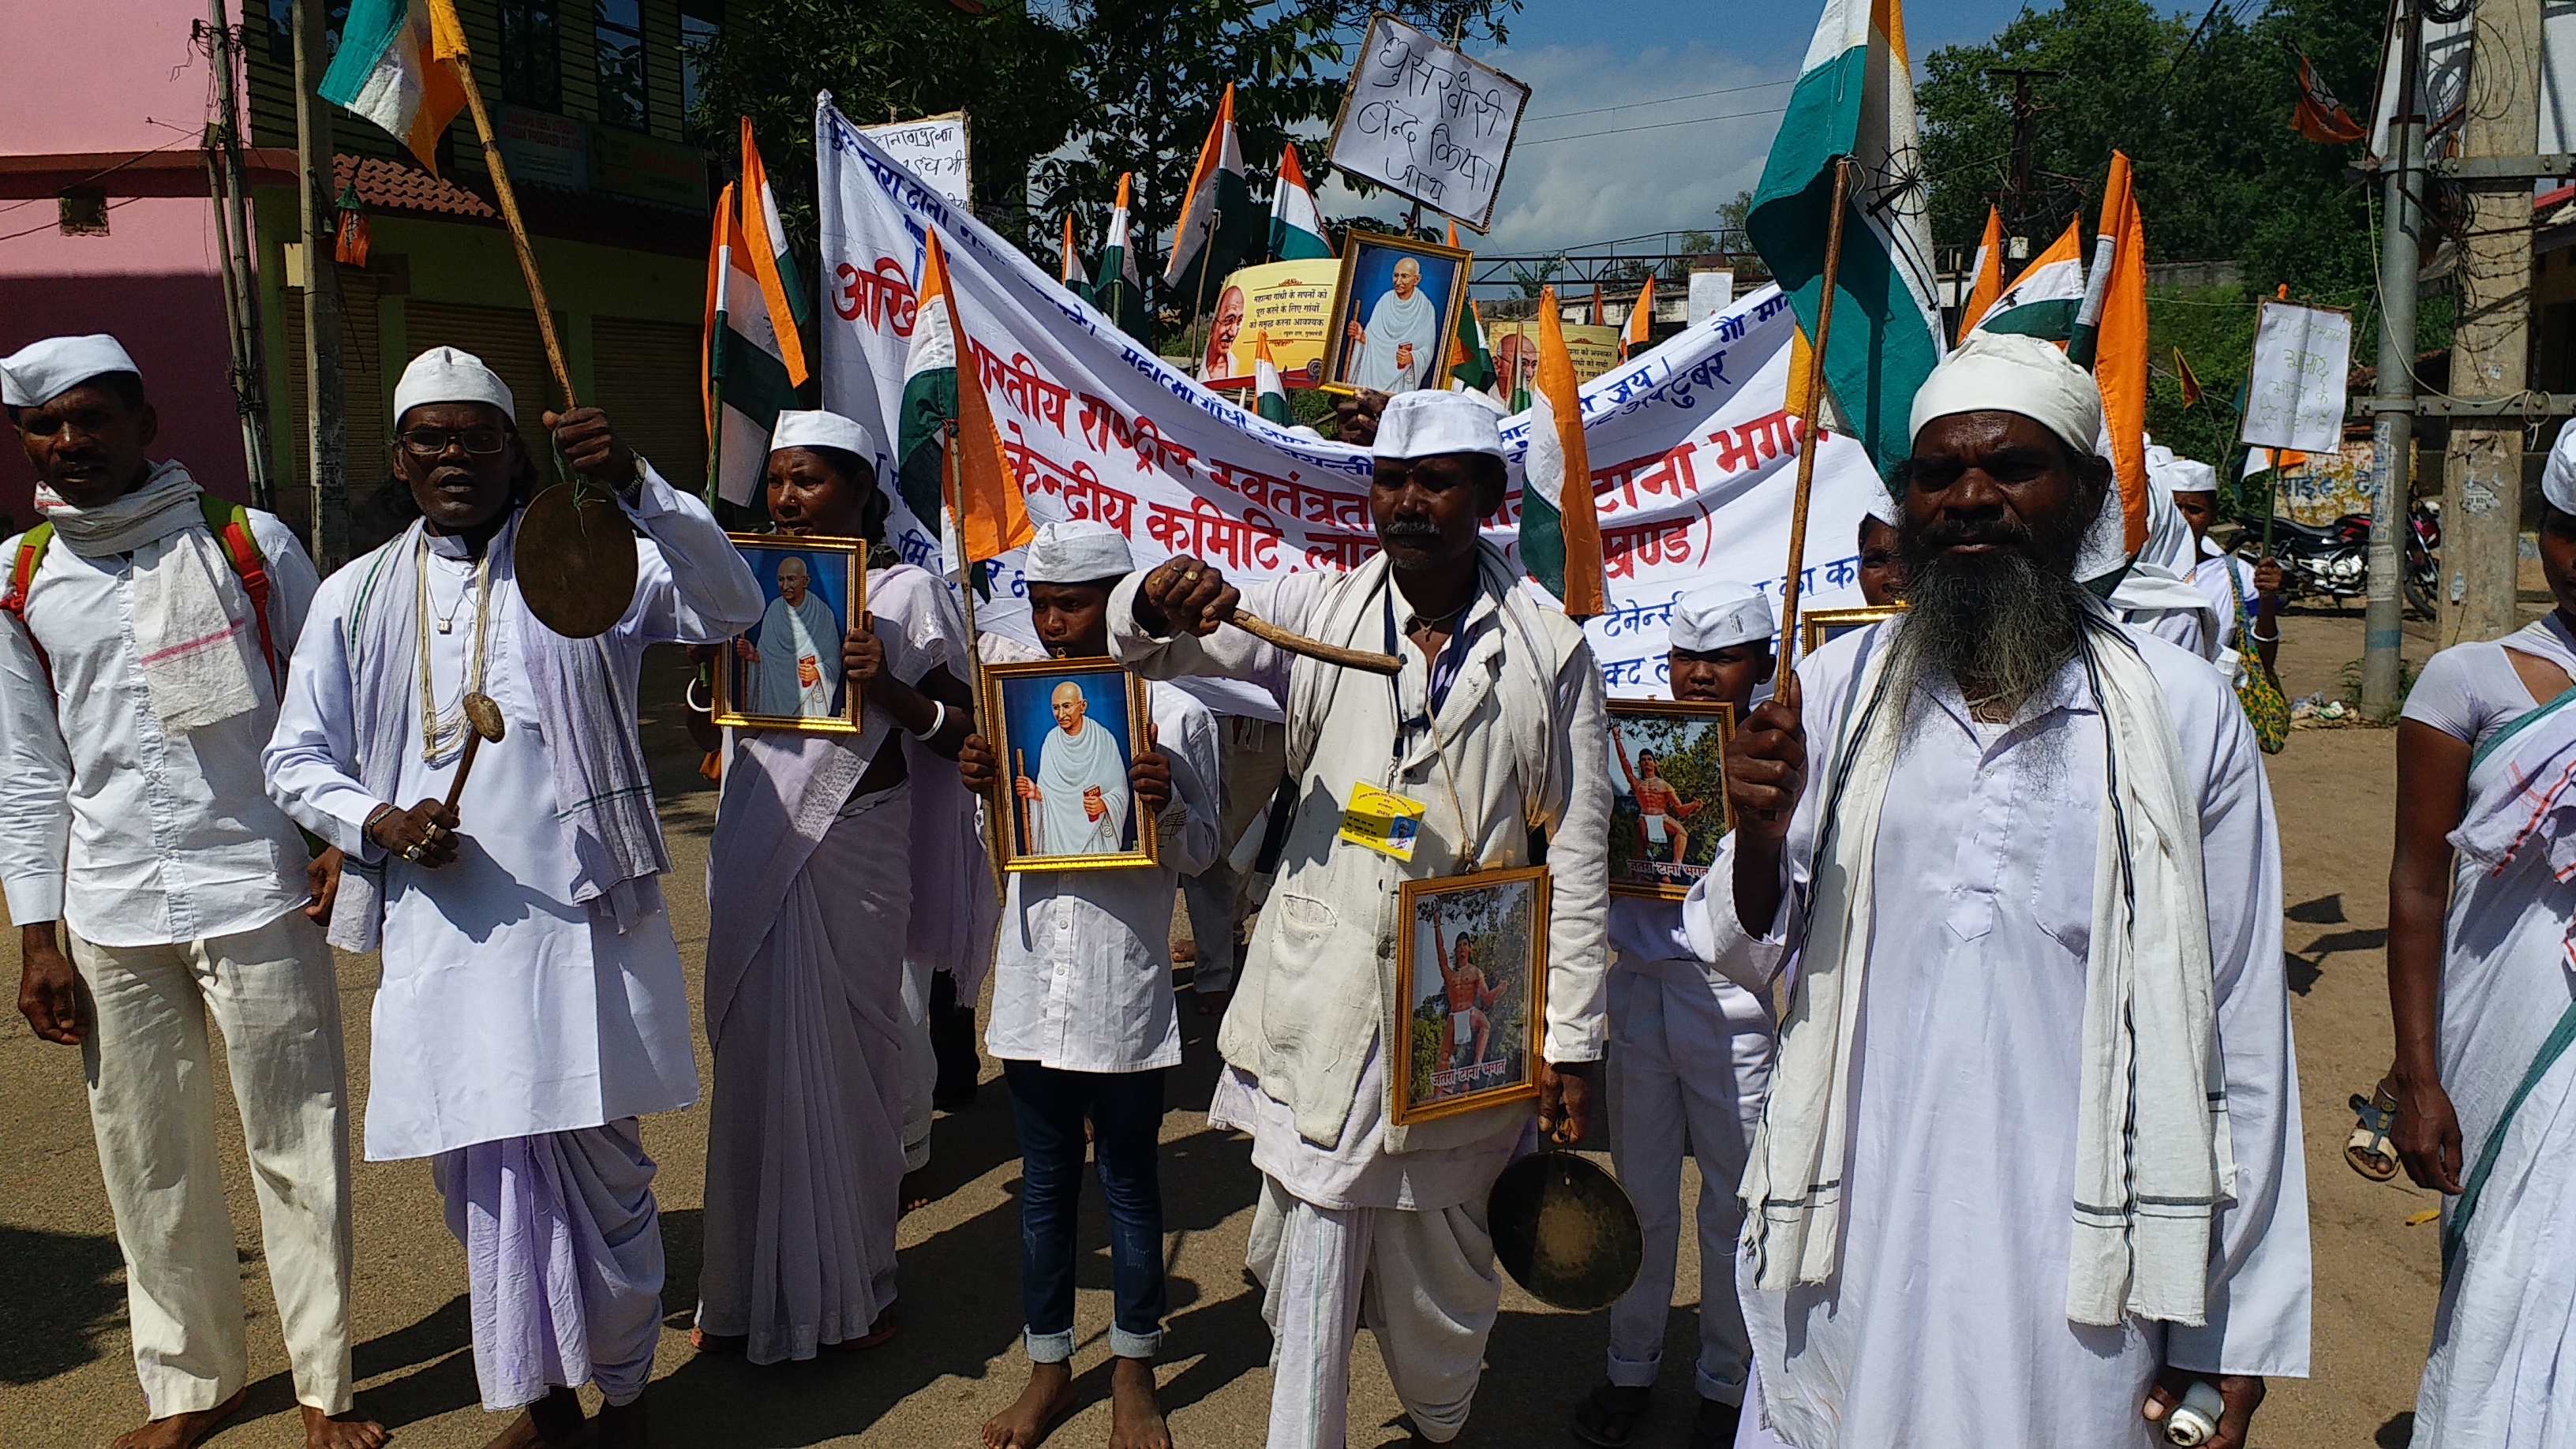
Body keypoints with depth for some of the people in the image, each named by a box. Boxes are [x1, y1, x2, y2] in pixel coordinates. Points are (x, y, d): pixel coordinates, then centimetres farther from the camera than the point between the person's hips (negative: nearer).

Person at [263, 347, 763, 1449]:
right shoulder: (356, 596, 12)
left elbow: (731, 608, -14)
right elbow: (295, 758, 17)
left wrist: (635, 487, -27)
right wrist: (376, 820, -4)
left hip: (578, 922, -3)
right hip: (439, 934, 4)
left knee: (597, 1168, 1)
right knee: (480, 1177, 11)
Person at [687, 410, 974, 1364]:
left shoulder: (905, 592, -3)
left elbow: (961, 731, -3)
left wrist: (888, 691, -20)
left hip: (854, 845, -4)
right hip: (755, 845, 4)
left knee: (844, 1055, 5)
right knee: (754, 1059, 8)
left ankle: (852, 1287, 22)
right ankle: (754, 1289, 23)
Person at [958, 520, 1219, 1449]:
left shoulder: (1174, 712, -7)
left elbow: (1196, 854, -2)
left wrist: (1166, 805, -22)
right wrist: (983, 790, -7)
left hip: (1126, 991, -3)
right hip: (1035, 982, 4)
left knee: (1129, 1182, 11)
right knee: (1045, 1183, 15)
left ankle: (1133, 1371, 27)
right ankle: (1049, 1368, 29)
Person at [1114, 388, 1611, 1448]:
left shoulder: (1549, 651, -1)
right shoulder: (1317, 614, 2)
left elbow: (1577, 858, 0)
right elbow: (1140, 646, 3)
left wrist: (1573, 1041, -1)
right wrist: (1157, 601, -22)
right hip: (1322, 992, 1)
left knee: (1438, 1263, 16)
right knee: (1308, 1252, 3)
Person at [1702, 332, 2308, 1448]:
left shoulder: (2185, 712, -4)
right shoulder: (1831, 692, 1)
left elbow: (2239, 1027, 0)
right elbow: (1751, 959, 7)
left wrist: (2232, 1327, 1)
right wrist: (1760, 842, -15)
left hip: (2077, 1281, -1)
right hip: (1852, 1260, 2)